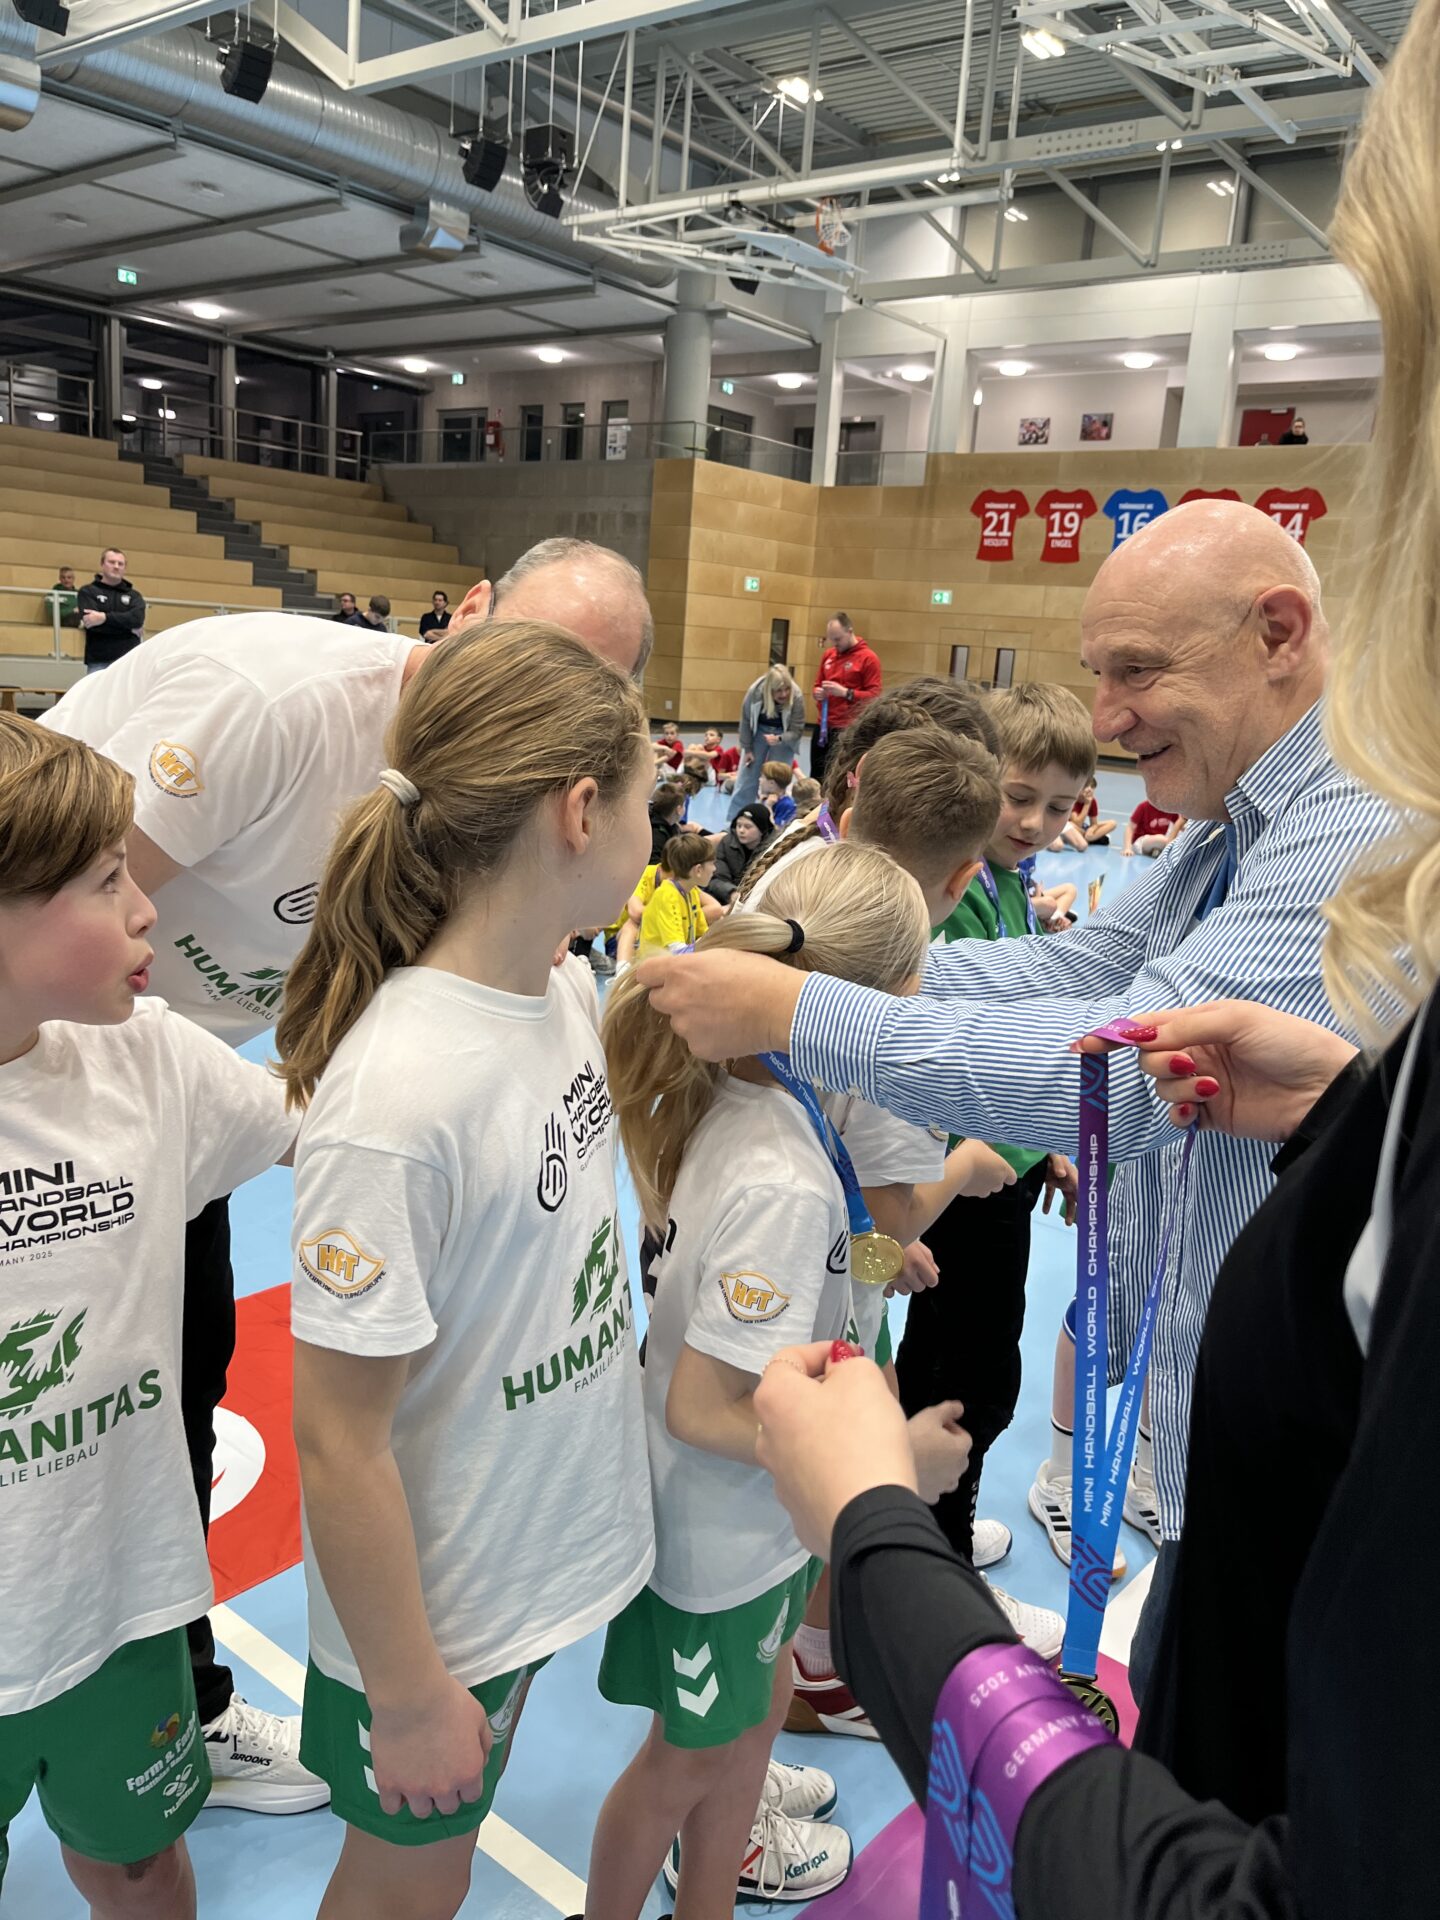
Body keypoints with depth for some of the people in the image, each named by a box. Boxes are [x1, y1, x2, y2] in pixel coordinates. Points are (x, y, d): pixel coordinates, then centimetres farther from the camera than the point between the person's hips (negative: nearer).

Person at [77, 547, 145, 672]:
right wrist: (128, 627, -7)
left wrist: (105, 618, -18)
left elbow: (137, 618, -7)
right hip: (99, 662, -2)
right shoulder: (88, 592, 7)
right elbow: (90, 622, -10)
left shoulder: (133, 595, 14)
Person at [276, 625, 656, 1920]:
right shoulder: (396, 1095, -33)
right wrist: (408, 1698, -14)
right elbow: (338, 1440, -24)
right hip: (430, 1604, -6)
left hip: (541, 1553, 7)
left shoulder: (566, 990, -9)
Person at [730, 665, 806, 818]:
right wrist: (747, 749, -8)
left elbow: (796, 730, -23)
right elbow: (745, 720, -13)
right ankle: (734, 821, 12)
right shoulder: (755, 692, -29)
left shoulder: (797, 697, -31)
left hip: (784, 735, -1)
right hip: (759, 731, 1)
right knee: (746, 777, 3)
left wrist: (779, 739, -42)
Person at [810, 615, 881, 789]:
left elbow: (874, 696, -11)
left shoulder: (868, 658, -7)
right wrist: (818, 693, 1)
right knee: (816, 777, 8)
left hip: (847, 729, -6)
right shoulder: (828, 655, 12)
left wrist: (844, 692, -20)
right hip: (823, 726, 7)